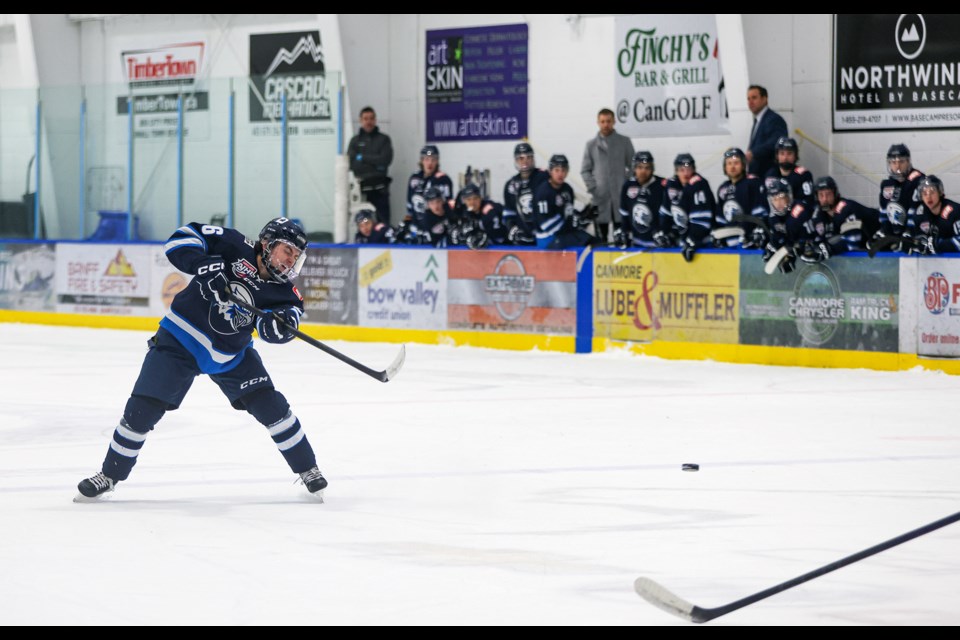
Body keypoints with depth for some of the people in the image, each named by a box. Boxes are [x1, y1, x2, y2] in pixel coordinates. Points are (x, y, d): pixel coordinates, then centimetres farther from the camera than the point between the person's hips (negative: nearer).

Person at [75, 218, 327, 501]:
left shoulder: (281, 290, -9)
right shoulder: (234, 247, -19)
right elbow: (183, 238, -22)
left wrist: (282, 321, -49)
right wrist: (204, 266, -39)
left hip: (230, 354, 3)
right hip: (180, 339, -3)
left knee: (270, 406, -4)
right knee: (142, 409, -7)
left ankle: (307, 469, 14)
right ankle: (110, 474, 11)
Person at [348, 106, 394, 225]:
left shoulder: (383, 139, 9)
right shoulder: (355, 141, 11)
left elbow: (385, 159, -5)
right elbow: (351, 163, -2)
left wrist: (362, 158, -4)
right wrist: (375, 164, -10)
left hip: (379, 188, 0)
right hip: (360, 187, 0)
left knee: (383, 223, -3)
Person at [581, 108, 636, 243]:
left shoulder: (624, 142, 6)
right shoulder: (591, 144, 8)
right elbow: (585, 170, 8)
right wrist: (593, 187, -4)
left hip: (620, 196, -1)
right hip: (600, 197, 1)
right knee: (601, 235, 3)